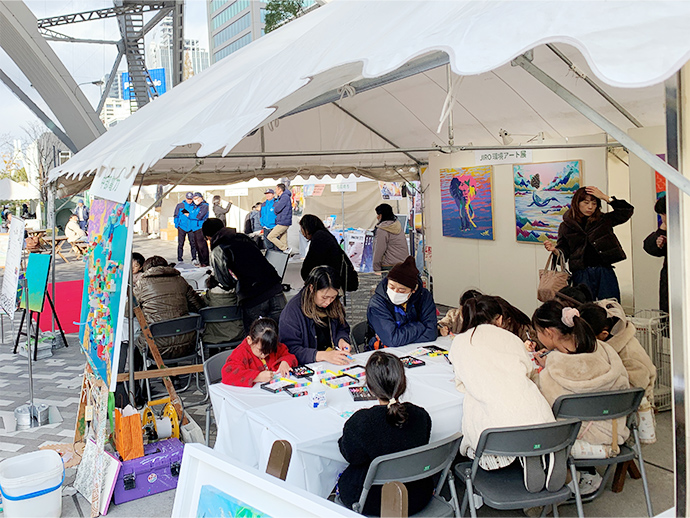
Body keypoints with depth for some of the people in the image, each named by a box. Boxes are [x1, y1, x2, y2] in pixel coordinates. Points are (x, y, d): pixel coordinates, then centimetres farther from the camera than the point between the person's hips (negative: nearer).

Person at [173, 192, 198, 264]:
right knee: (180, 244, 3)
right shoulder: (179, 205, 5)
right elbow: (176, 216, 7)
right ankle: (180, 259, 10)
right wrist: (177, 225, -1)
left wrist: (188, 215, -10)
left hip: (191, 228, 0)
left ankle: (194, 258, 3)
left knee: (193, 243, -4)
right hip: (182, 227, 0)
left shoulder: (195, 207, 6)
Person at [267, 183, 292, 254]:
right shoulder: (281, 197, 17)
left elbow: (277, 209, -17)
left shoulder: (285, 197, -15)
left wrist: (274, 205, 3)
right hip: (283, 222, 10)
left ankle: (286, 248, -8)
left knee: (270, 237, -9)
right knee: (283, 241, 10)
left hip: (283, 223, -10)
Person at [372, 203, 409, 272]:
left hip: (389, 267, -8)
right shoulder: (399, 226, 13)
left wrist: (376, 269, -6)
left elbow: (379, 251, -11)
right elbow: (406, 247, 17)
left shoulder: (381, 230, -11)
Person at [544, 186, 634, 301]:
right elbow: (564, 251, 9)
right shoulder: (566, 225, 9)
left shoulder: (603, 220, 12)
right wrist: (555, 250, -15)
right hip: (581, 273, -1)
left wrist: (605, 197, 4)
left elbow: (627, 211, 8)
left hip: (605, 271, 1)